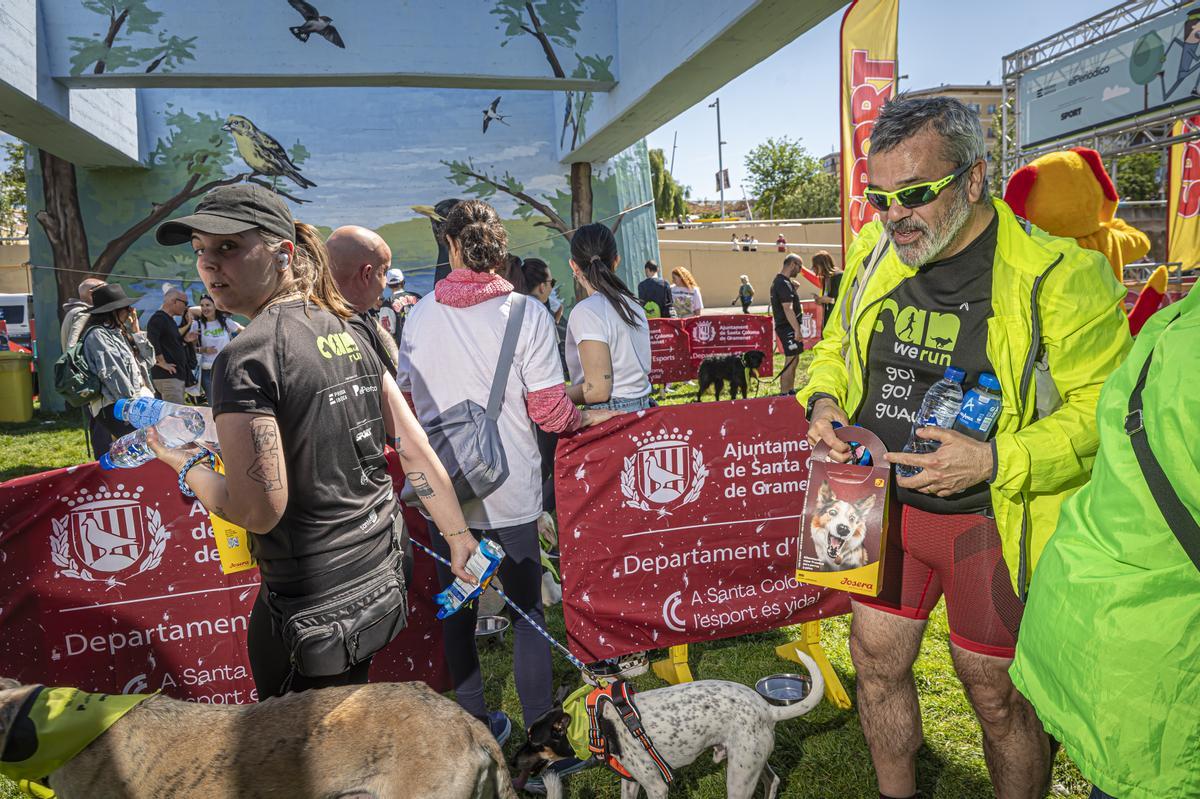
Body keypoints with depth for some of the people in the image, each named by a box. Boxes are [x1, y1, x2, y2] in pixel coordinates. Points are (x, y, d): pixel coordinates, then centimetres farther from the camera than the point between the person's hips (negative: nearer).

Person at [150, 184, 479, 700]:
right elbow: (415, 449, 4)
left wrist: (184, 464, -3)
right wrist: (459, 538, 12)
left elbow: (259, 511, -21)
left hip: (311, 603, -7)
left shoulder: (247, 357, -19)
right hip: (382, 573, 7)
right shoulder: (348, 332, 4)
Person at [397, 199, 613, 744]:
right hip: (511, 492, -2)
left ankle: (474, 725, 30)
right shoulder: (527, 314, -10)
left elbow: (410, 400, 6)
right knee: (527, 608, 12)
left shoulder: (419, 316, 0)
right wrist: (587, 417, 7)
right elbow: (550, 411, -13)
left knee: (457, 609, 16)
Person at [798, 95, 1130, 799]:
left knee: (998, 695, 11)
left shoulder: (1059, 274, -16)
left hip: (992, 520, -5)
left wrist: (996, 462, -27)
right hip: (884, 502, 5)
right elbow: (836, 349, 15)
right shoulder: (875, 254, 1)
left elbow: (1102, 411, -15)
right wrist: (823, 401, -5)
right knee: (877, 662, 17)